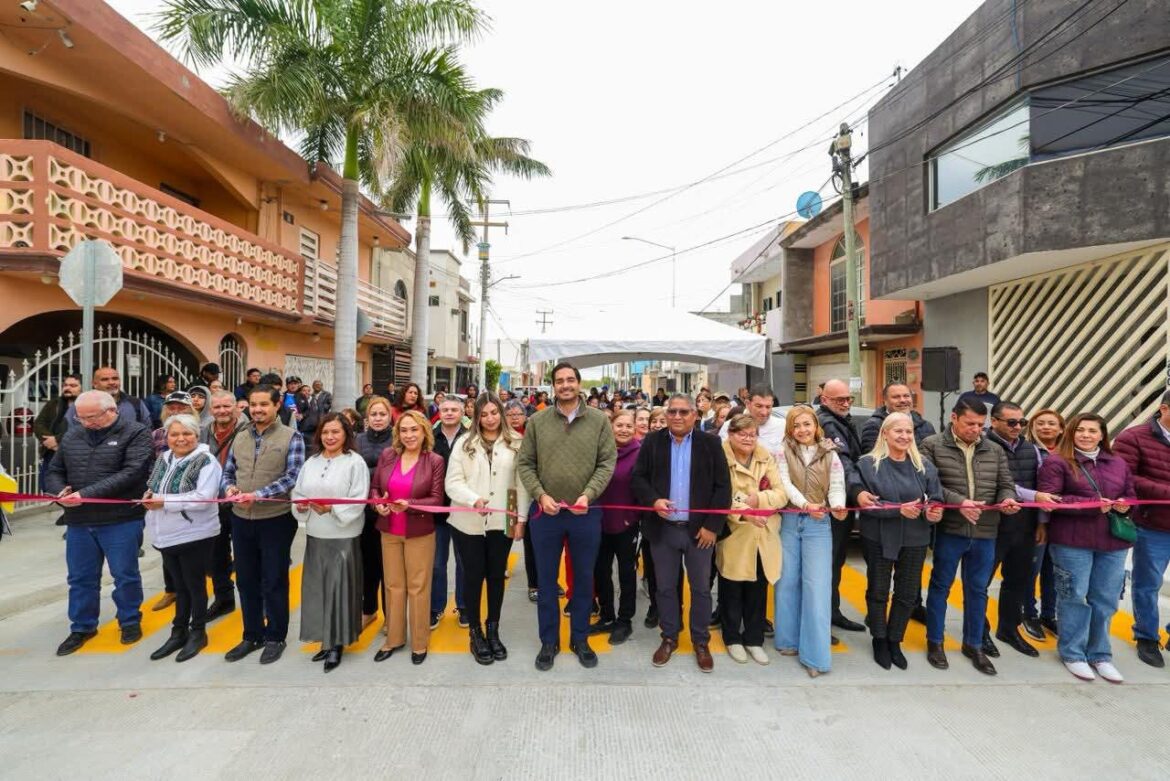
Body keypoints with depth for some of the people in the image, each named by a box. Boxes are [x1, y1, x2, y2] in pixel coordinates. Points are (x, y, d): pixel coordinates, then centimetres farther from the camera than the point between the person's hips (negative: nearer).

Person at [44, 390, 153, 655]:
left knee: (125, 576, 7)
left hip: (121, 520, -5)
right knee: (81, 578, 16)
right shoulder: (71, 437, 10)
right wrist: (60, 492, -7)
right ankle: (82, 627, 33)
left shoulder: (135, 433, -9)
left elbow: (132, 473, -18)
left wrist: (87, 494, -21)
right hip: (78, 521, 5)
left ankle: (130, 621, 26)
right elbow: (53, 472, 15)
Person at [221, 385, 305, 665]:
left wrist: (258, 495, -24)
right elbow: (228, 471, 12)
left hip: (276, 519, -5)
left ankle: (275, 637, 25)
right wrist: (230, 488, -9)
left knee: (274, 582, 7)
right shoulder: (240, 437, 8)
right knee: (246, 581, 16)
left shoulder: (291, 437, -8)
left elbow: (292, 476, -15)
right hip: (241, 519, 5)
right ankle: (252, 635, 34)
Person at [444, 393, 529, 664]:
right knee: (473, 575, 10)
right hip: (468, 522, 0)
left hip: (502, 522, 1)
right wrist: (474, 500, -20)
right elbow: (453, 482, -4)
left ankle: (493, 630, 32)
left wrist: (521, 518, -2)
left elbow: (522, 482, 0)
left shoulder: (515, 443, -1)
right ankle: (475, 632, 28)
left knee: (496, 575, 13)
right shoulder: (465, 443, -1)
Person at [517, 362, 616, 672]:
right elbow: (525, 464, -1)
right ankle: (549, 641, 33)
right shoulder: (537, 421, -1)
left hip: (586, 514, 0)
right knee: (546, 580, 13)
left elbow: (607, 462, -5)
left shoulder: (599, 420, -2)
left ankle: (580, 639, 35)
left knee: (583, 578, 15)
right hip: (545, 513, 0)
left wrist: (588, 495, -17)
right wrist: (540, 495, -13)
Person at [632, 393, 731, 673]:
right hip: (662, 528, 1)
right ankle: (669, 638, 32)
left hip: (699, 529, -1)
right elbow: (638, 477, 2)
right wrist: (653, 501, -17)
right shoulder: (652, 442, 1)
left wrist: (713, 525, -8)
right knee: (665, 587, 14)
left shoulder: (710, 443, -2)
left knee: (701, 588, 12)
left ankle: (701, 642, 30)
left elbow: (723, 486, -3)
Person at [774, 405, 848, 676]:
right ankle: (789, 639, 26)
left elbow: (836, 486, -4)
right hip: (789, 521, 1)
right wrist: (805, 504, -25)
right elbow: (785, 484, -9)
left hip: (818, 524, -1)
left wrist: (838, 506, -25)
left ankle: (815, 654, 5)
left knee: (817, 586, -3)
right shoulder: (783, 452, 1)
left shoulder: (830, 455, 2)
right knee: (787, 581, 10)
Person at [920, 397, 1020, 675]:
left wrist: (1007, 498, -11)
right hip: (949, 530, -4)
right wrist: (958, 501, -22)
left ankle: (973, 644, 33)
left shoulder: (995, 451, 10)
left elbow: (1006, 483, 11)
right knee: (940, 586, 9)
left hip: (985, 533, 4)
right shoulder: (932, 446, -6)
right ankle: (935, 641, 24)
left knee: (977, 590, 16)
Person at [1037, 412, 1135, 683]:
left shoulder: (1118, 463, 14)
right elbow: (1049, 499, -12)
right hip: (1072, 541, -5)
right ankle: (1072, 653, 16)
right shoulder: (1056, 462, -5)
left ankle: (1100, 654, 25)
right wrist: (1093, 504, -17)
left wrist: (1124, 504, -2)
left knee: (1106, 600, 10)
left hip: (1113, 541, 5)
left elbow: (1131, 495, 20)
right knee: (1074, 597, 3)